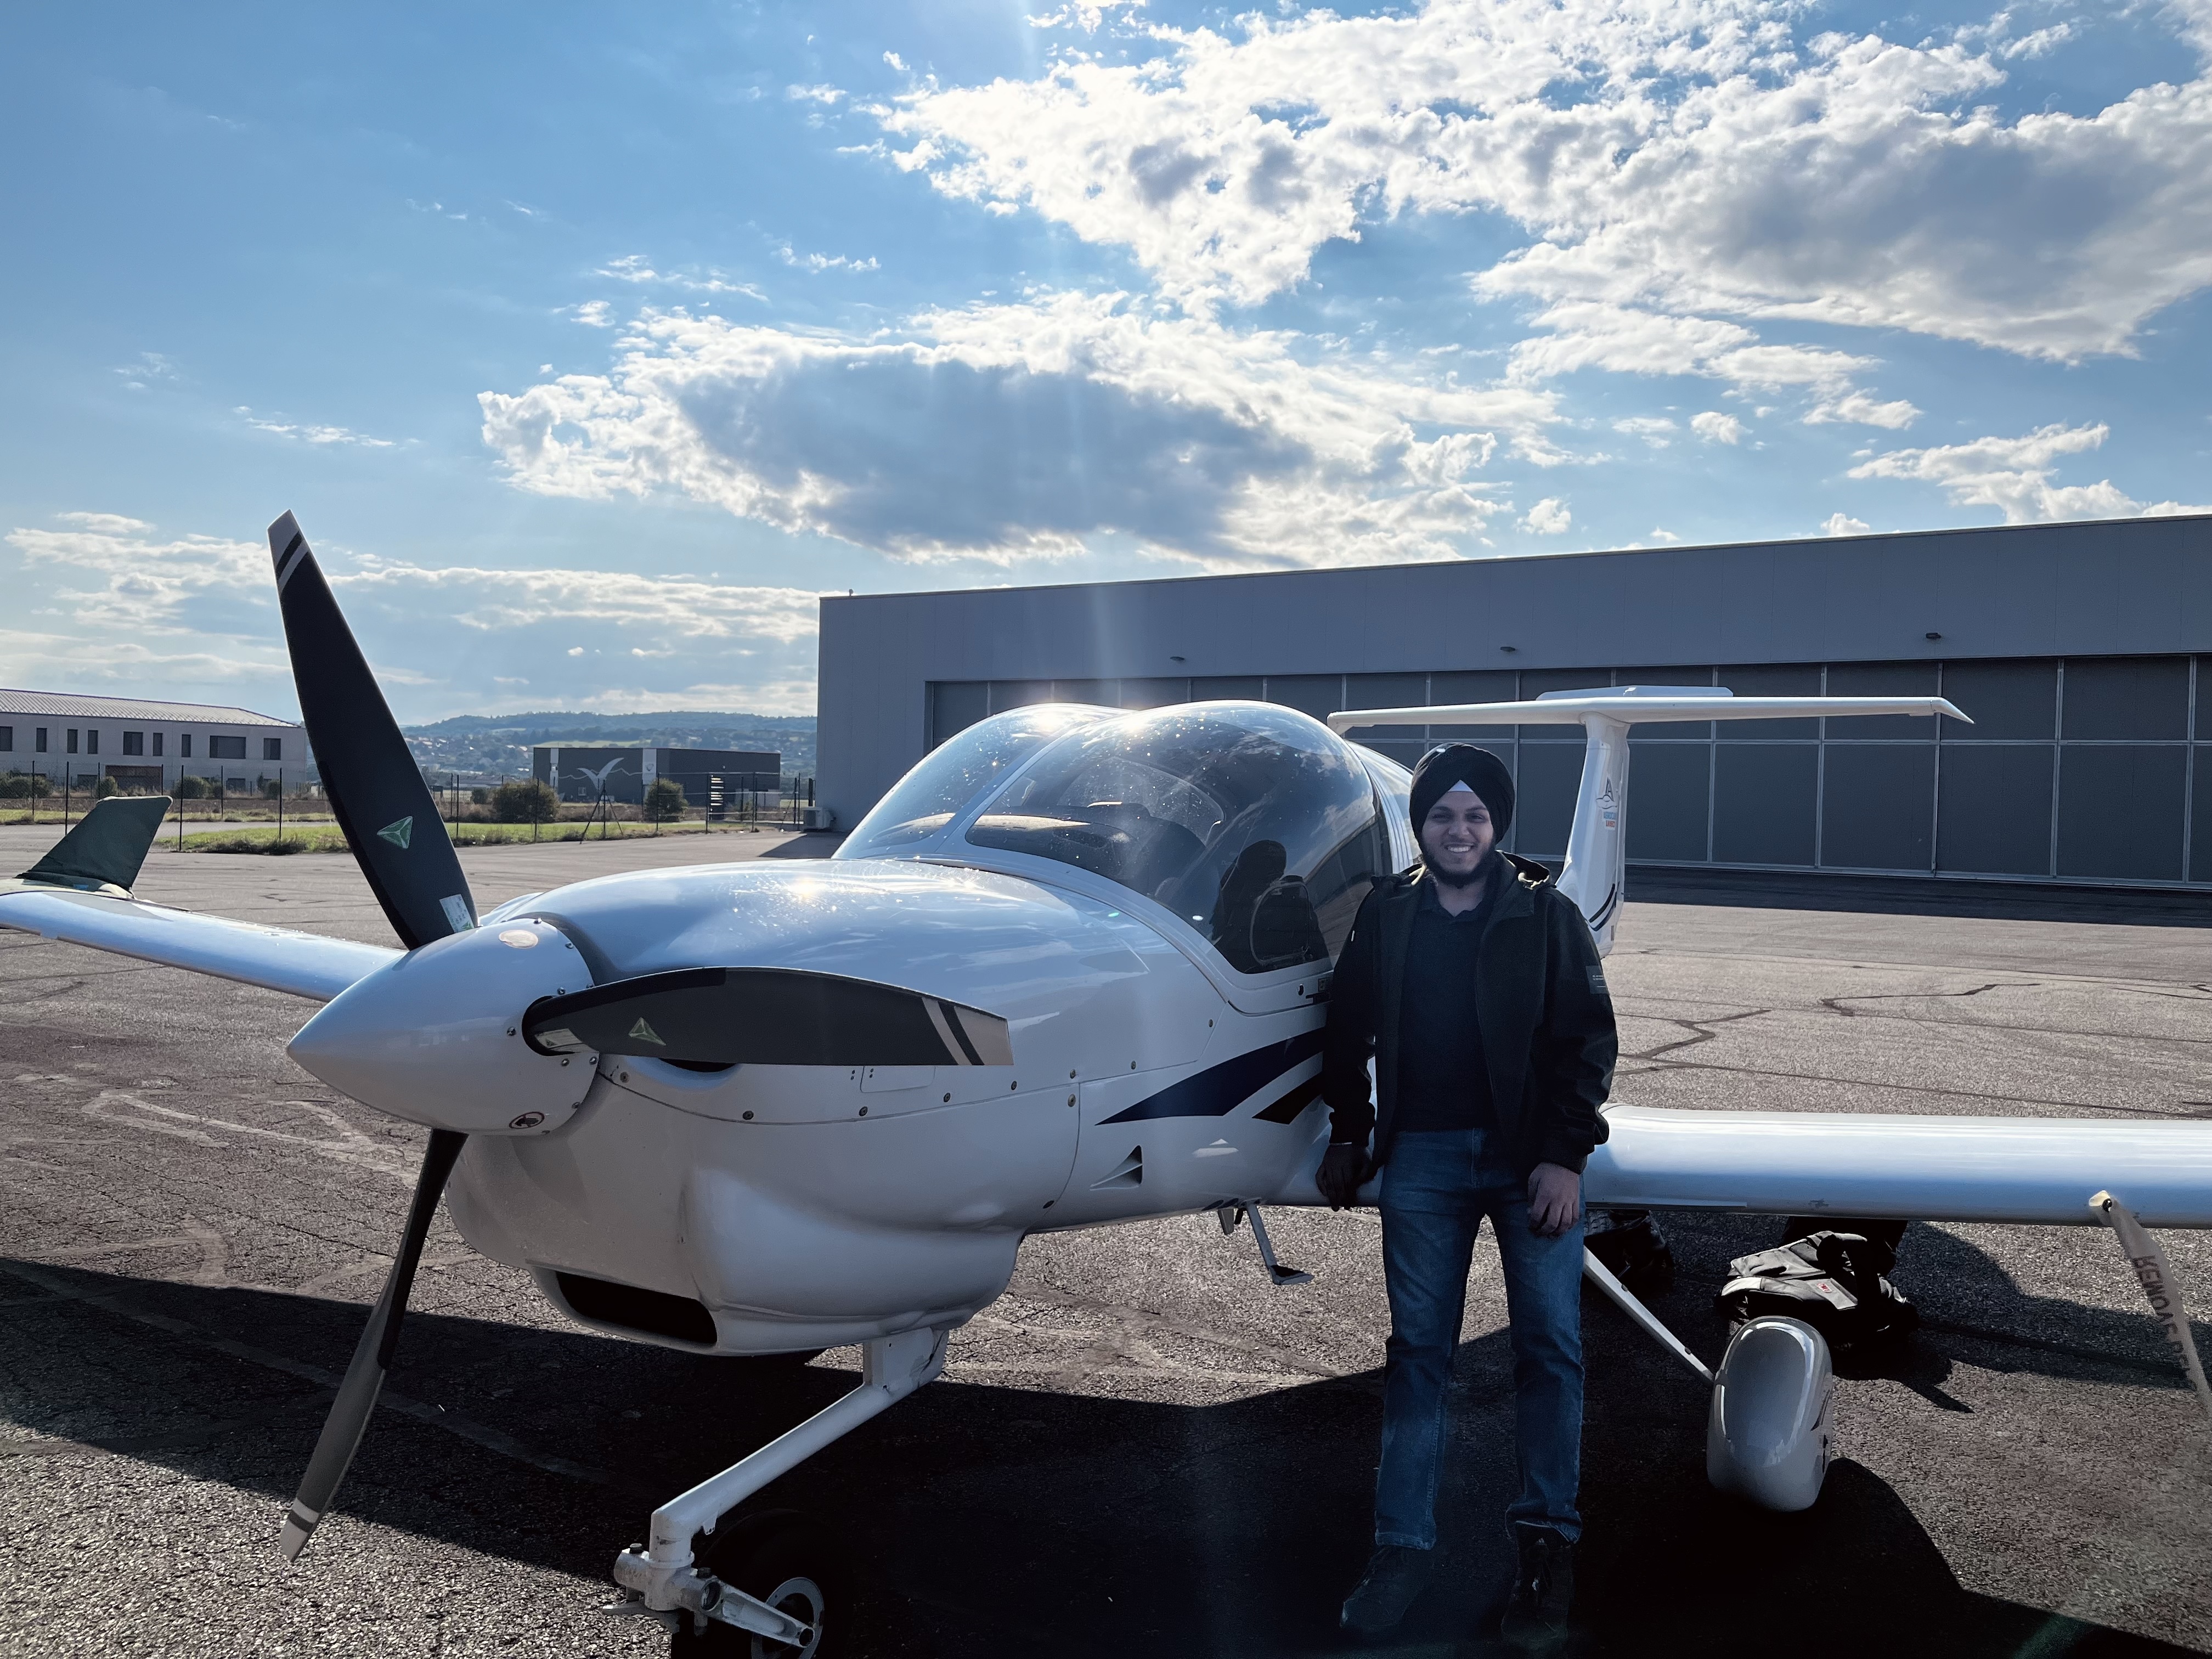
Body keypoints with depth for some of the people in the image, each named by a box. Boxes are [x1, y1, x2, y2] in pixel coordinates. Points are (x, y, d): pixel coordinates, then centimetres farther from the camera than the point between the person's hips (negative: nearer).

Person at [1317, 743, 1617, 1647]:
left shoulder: (1546, 915, -1)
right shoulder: (1385, 916, 5)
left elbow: (1588, 1039, -4)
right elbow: (1349, 1034, 13)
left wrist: (1564, 1156, -11)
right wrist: (1349, 1137, 13)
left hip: (1529, 1156, -1)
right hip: (1421, 1158, 2)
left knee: (1549, 1346, 2)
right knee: (1417, 1350, 6)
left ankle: (1547, 1541, 16)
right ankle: (1403, 1545, 14)